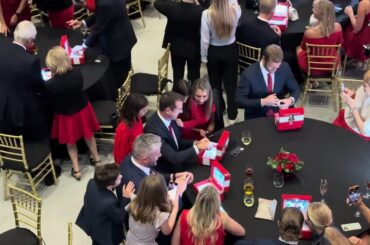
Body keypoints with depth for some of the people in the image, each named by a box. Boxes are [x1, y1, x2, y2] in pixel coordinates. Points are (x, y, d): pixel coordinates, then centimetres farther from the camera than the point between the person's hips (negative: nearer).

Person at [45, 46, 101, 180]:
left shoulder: (50, 84, -33)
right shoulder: (77, 72, -24)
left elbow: (50, 102, -14)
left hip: (65, 114, -2)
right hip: (82, 109, 2)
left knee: (70, 141, 24)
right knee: (88, 135, 28)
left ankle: (76, 170, 34)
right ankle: (96, 159, 48)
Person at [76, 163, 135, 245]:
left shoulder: (92, 183, -26)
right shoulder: (109, 202, -44)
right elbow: (120, 218, -25)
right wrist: (126, 198, -25)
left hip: (91, 223, 6)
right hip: (104, 234, -6)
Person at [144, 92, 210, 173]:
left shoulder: (170, 119, -6)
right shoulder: (154, 129, -30)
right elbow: (173, 158, -28)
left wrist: (195, 143, -6)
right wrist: (197, 148, -22)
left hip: (177, 160, 7)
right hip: (166, 171, -7)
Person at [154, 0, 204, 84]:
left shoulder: (171, 7, -21)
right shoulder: (199, 11, -27)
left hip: (176, 47, 2)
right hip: (194, 49, -2)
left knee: (177, 75, 17)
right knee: (194, 76, 15)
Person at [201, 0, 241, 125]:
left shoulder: (207, 14, -24)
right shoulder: (235, 10, -18)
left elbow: (205, 39, -17)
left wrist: (204, 57, -4)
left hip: (214, 52, -1)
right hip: (230, 50, 1)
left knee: (215, 83, 20)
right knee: (231, 84, 14)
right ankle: (232, 115, 23)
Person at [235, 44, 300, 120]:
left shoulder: (284, 68, -7)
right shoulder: (248, 74, -18)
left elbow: (295, 89, 5)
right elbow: (239, 100, -15)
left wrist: (291, 100, -19)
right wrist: (263, 102, -27)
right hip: (256, 118, -2)